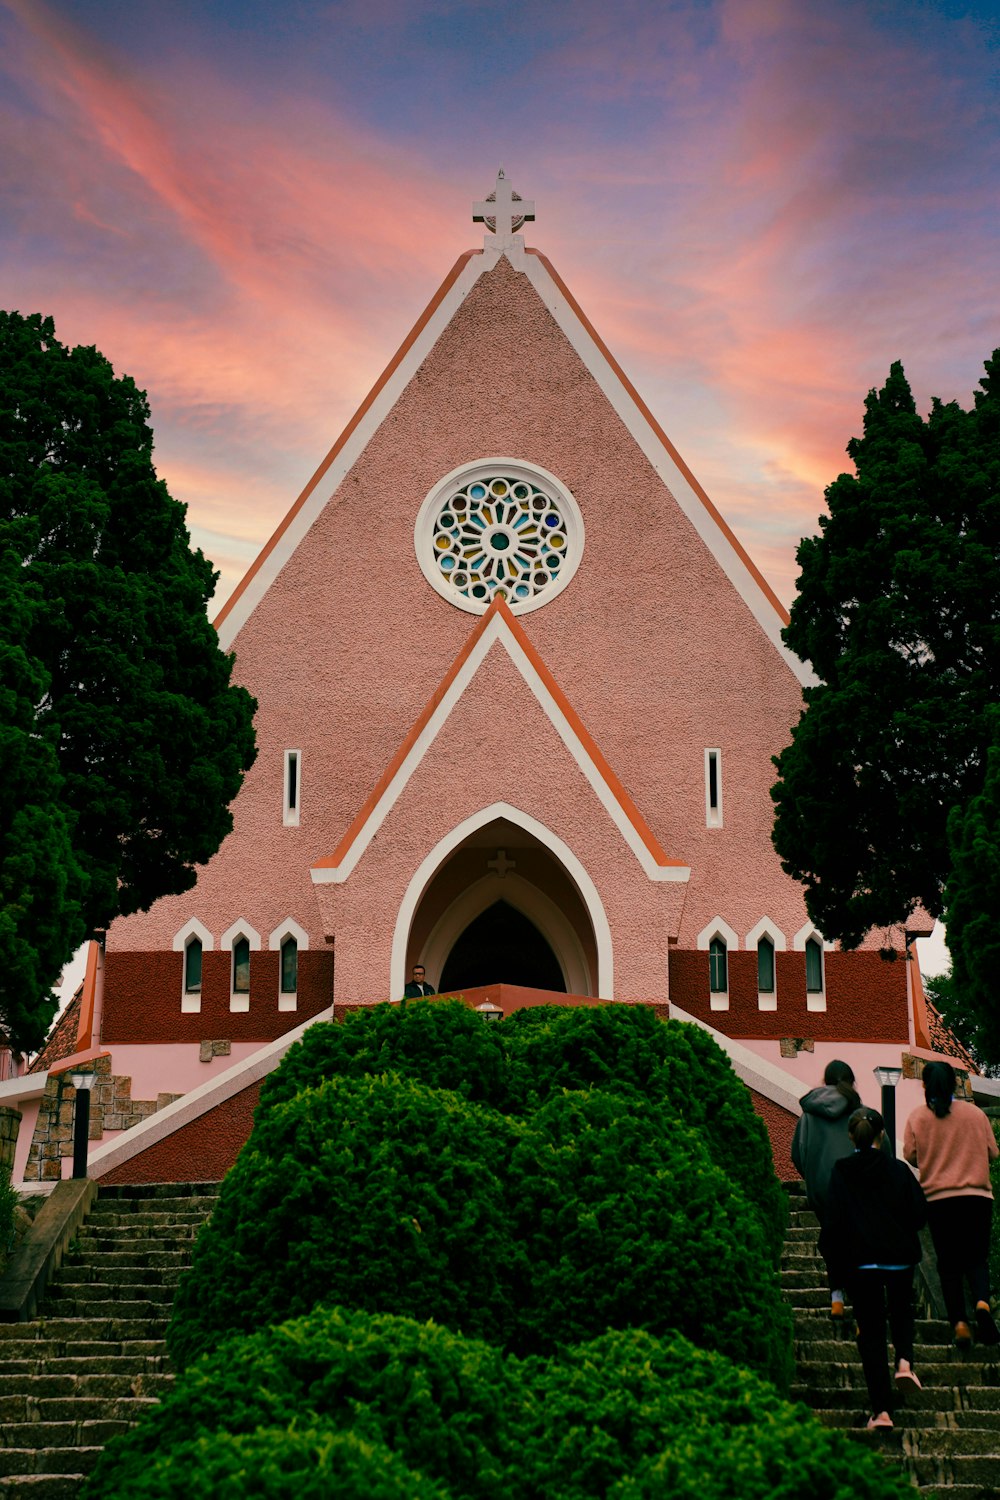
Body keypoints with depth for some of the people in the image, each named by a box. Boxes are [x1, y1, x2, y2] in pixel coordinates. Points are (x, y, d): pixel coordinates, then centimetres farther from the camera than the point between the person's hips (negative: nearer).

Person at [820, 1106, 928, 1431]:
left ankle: (881, 1410, 2)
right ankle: (904, 1361, -1)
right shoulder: (898, 1170, -5)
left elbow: (833, 1221, -9)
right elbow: (920, 1215, -4)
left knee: (870, 1329, 7)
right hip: (900, 1257, 1)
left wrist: (835, 1262, 5)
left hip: (860, 1261, -1)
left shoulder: (840, 1172, -8)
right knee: (902, 1310, 28)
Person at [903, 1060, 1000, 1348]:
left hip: (937, 1198, 0)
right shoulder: (975, 1113, 0)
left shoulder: (917, 1117, -2)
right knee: (977, 1257, 8)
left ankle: (959, 1321, -2)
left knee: (949, 1263, 9)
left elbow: (910, 1155, -1)